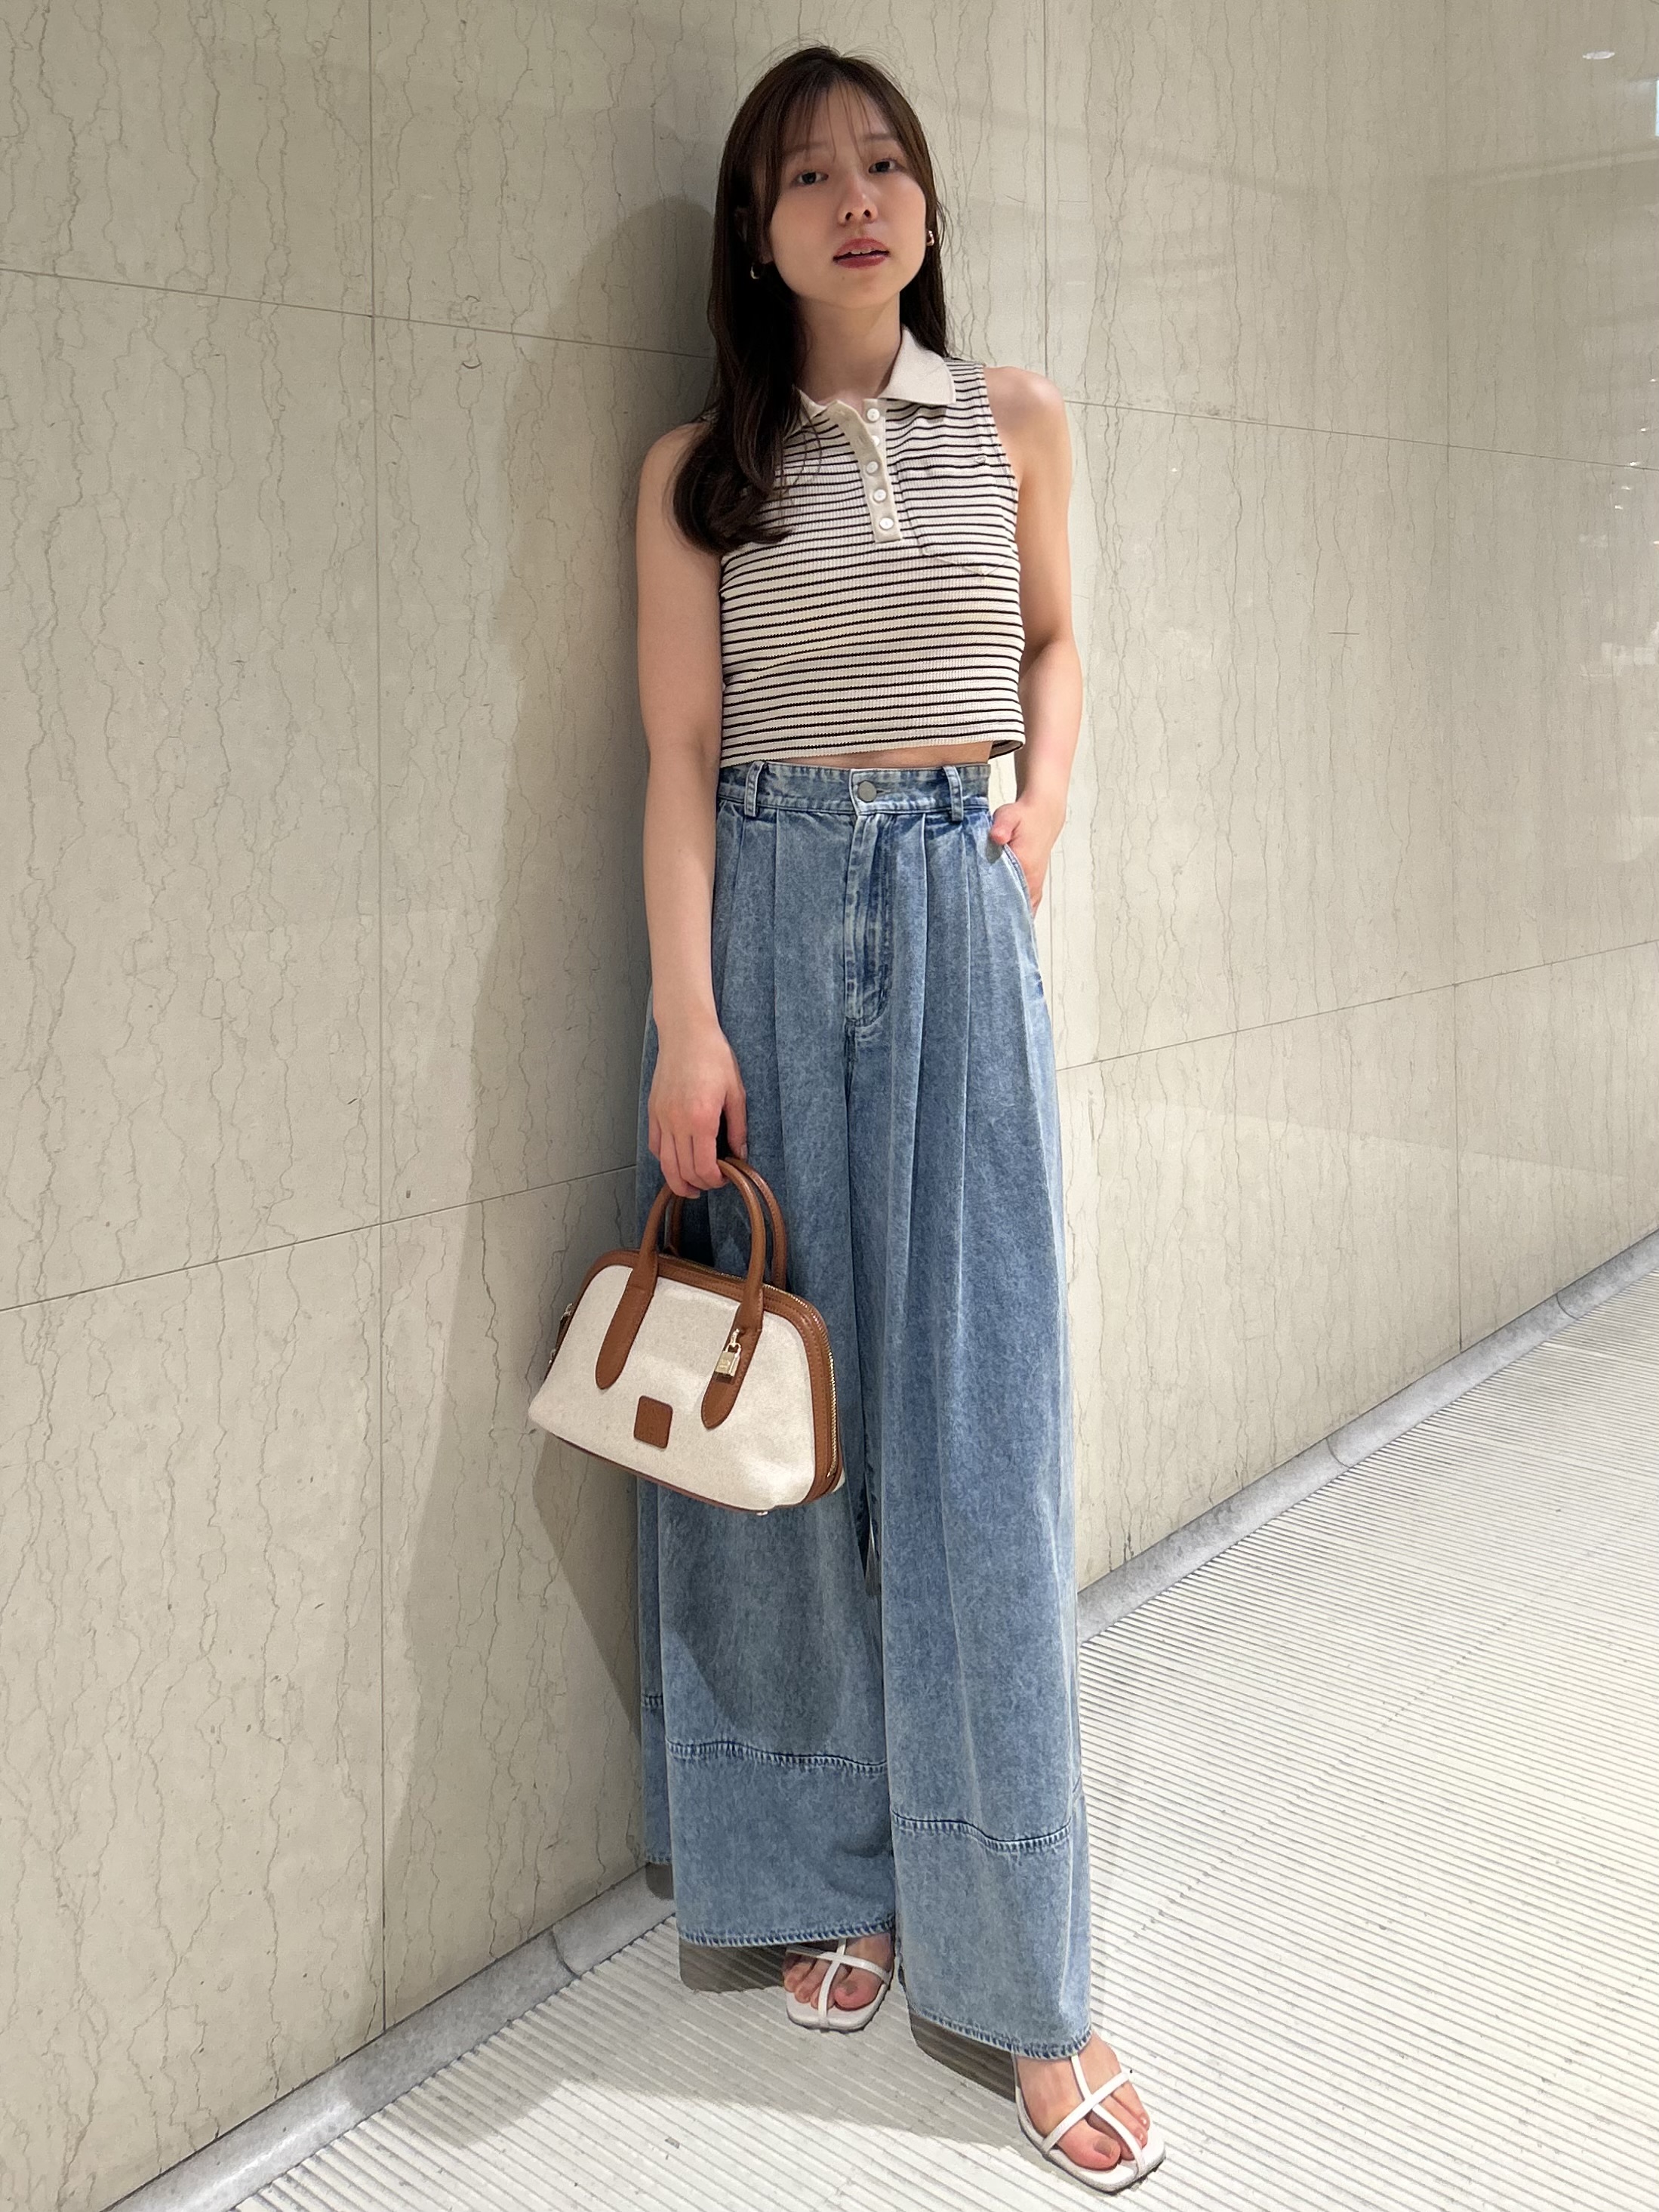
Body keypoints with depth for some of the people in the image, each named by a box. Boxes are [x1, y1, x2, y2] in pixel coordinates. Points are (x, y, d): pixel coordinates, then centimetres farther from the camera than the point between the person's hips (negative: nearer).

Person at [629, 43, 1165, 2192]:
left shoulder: (1011, 420, 10)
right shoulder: (700, 466, 5)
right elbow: (679, 756, -1)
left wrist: (1043, 792, 5)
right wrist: (687, 1022, -11)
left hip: (961, 920, 1)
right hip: (766, 919, 0)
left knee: (978, 1423, -2)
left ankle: (1026, 1979, 7)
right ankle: (828, 1880, 21)